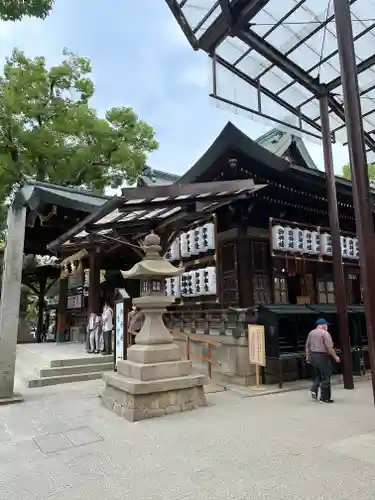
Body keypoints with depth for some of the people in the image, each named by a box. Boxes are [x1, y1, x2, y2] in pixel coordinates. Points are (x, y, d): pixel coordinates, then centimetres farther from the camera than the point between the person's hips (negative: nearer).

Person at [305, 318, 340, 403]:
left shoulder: (311, 333, 11)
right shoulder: (325, 333, -11)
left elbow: (307, 346, 13)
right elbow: (329, 347, -15)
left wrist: (307, 356, 20)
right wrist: (335, 356, -5)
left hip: (313, 356, 7)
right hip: (322, 356, -7)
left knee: (318, 375, 21)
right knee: (325, 377, 3)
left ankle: (314, 390, 4)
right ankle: (325, 398, 8)